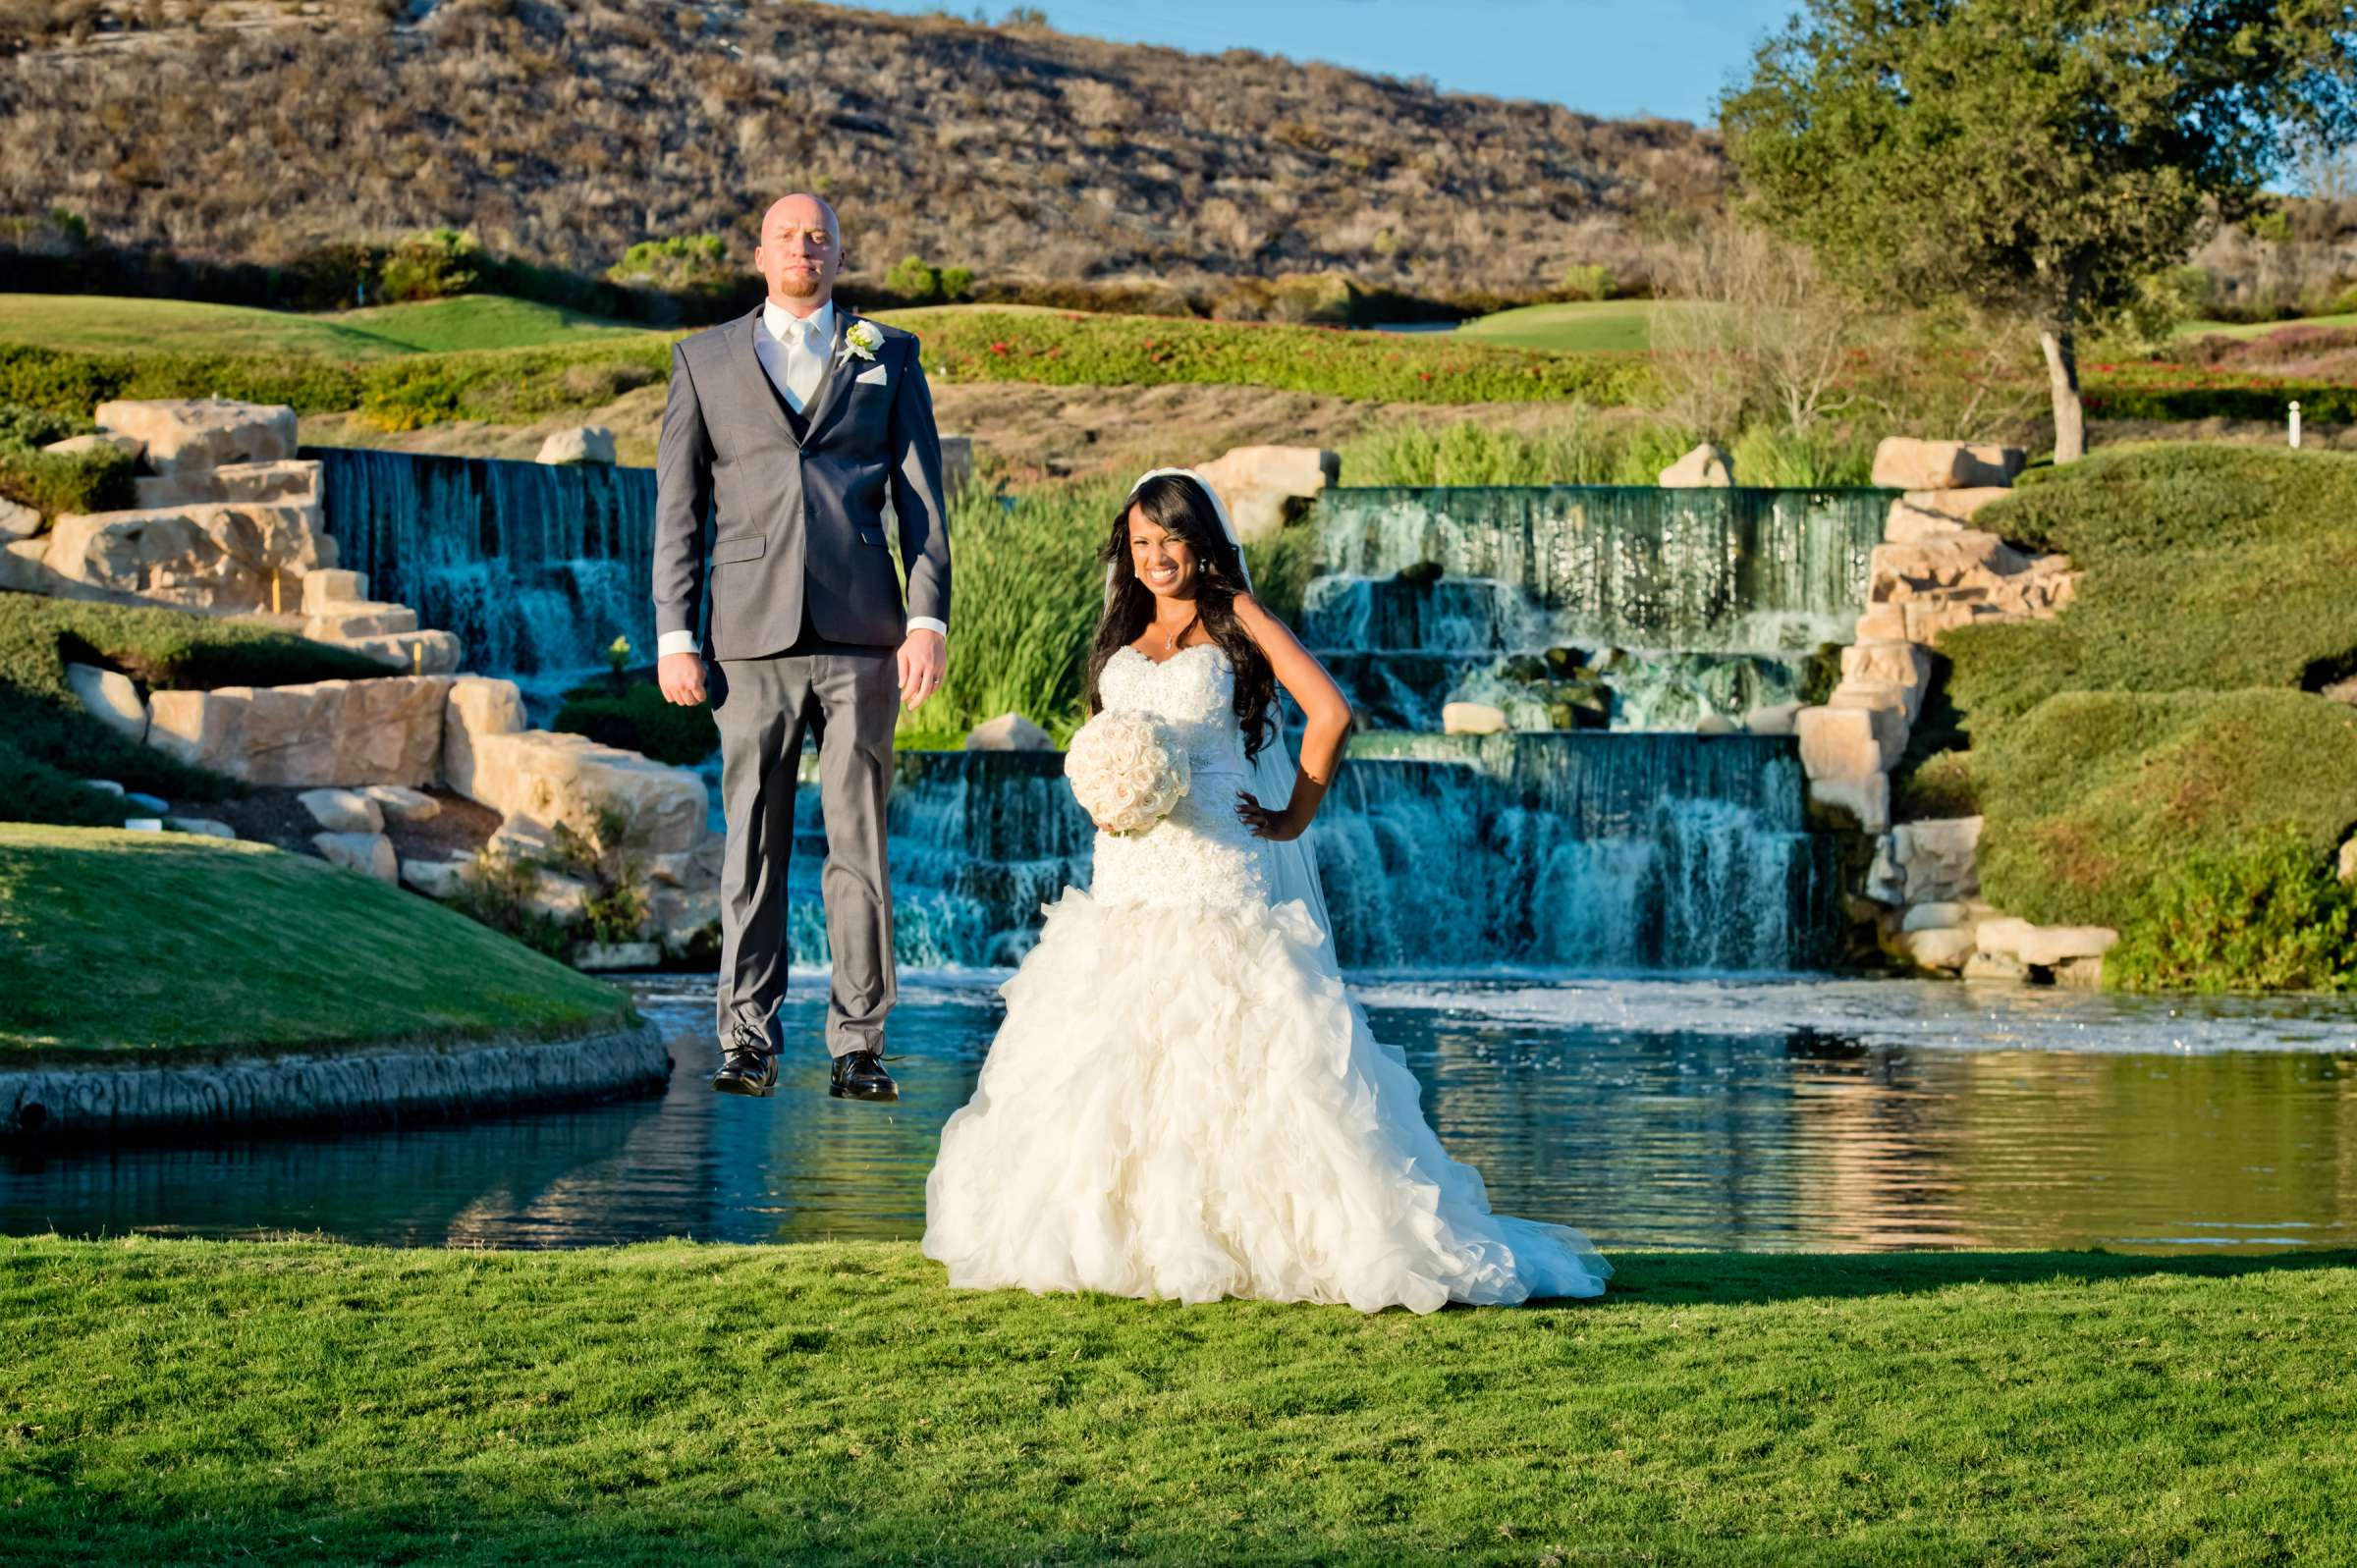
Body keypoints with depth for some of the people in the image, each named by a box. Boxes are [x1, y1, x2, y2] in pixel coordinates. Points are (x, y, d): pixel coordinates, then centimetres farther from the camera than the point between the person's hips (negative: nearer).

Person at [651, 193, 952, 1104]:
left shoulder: (888, 356, 14)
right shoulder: (705, 359, 14)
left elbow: (921, 498, 9)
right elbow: (678, 507, 10)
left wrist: (928, 621, -2)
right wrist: (674, 637, 2)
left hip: (861, 636, 0)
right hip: (753, 636, 0)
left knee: (859, 841, -1)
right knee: (752, 842, -1)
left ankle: (859, 1043, 3)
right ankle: (748, 1039, 4)